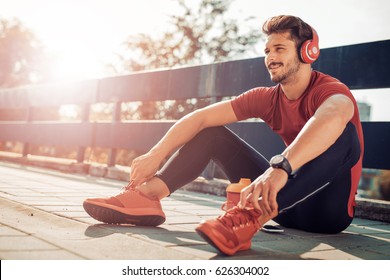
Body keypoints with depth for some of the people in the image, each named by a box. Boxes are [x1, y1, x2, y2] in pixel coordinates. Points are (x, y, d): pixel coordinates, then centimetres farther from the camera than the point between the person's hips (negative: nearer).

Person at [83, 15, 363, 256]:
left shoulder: (330, 89, -15)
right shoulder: (267, 98, 2)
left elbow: (333, 116, -43)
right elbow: (201, 117, -6)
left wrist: (280, 168, -57)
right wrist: (156, 155, -19)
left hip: (329, 208, -5)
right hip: (285, 204, 5)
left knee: (344, 133, -34)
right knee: (211, 132, 2)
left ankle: (254, 215, -50)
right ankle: (147, 196, -19)